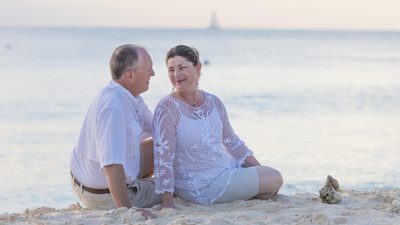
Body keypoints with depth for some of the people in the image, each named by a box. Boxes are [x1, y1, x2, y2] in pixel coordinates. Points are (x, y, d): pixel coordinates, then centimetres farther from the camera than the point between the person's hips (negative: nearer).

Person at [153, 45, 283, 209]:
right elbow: (163, 158, -22)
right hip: (201, 187, -7)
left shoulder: (213, 102, 2)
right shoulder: (167, 109, -19)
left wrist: (260, 169, 9)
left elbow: (232, 142, 13)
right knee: (274, 179, -8)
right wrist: (167, 202, -26)